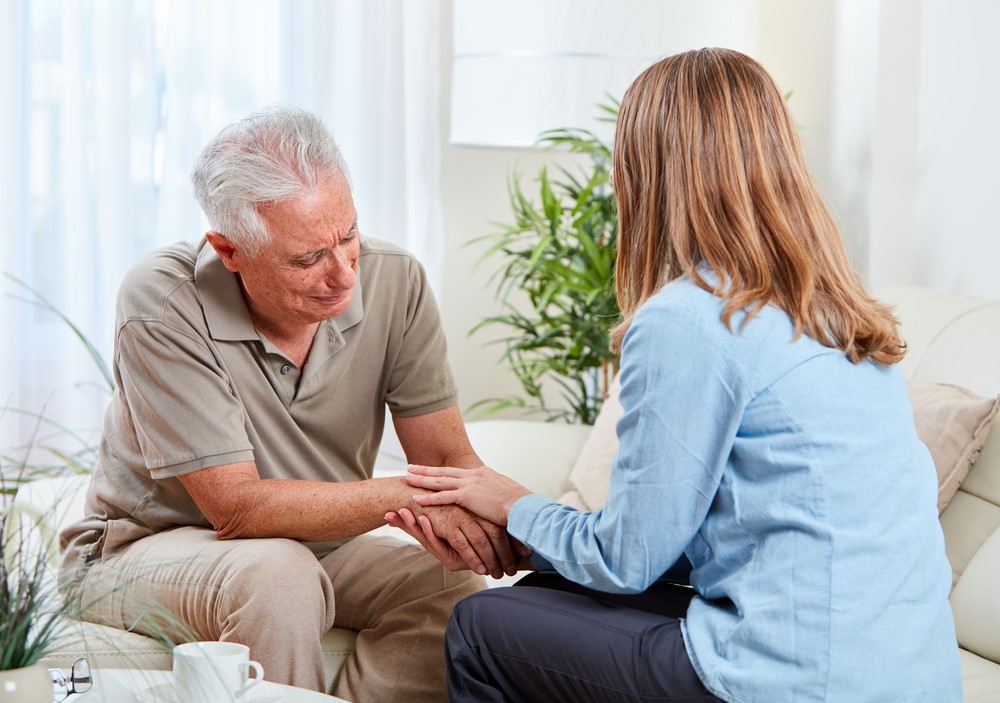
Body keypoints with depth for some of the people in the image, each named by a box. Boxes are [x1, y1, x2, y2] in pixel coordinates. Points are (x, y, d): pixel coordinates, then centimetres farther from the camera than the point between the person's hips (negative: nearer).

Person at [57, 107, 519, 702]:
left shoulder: (394, 281, -12)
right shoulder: (162, 302, -25)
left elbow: (449, 459, -11)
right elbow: (236, 506, -27)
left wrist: (501, 515, -35)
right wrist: (404, 495, -34)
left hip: (320, 544, 5)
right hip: (148, 547, -4)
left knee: (459, 592, -21)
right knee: (279, 576, -35)